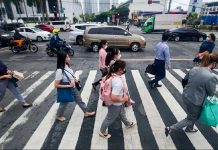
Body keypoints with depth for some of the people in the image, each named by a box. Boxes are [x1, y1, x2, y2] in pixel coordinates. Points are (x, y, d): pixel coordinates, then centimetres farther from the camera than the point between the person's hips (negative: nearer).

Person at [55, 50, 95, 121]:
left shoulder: (67, 65, -8)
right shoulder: (60, 71, -31)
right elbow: (56, 85, -27)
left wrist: (74, 80, -3)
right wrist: (68, 85, -25)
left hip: (73, 88, 7)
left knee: (79, 100, 20)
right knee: (64, 103, 19)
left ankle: (86, 112, 40)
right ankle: (59, 116, 48)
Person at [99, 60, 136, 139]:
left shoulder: (112, 74, -12)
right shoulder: (118, 82, -39)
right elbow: (113, 98, -40)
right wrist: (124, 99, -22)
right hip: (115, 104, -9)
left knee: (122, 114, 34)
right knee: (110, 118, 18)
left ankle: (128, 124, 62)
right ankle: (102, 132, 44)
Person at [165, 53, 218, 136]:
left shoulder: (194, 69, -7)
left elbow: (185, 79, 8)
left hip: (185, 96, 7)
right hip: (195, 101, -7)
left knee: (192, 115, 32)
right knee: (191, 119, 17)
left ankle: (189, 128, 54)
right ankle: (171, 128, 13)